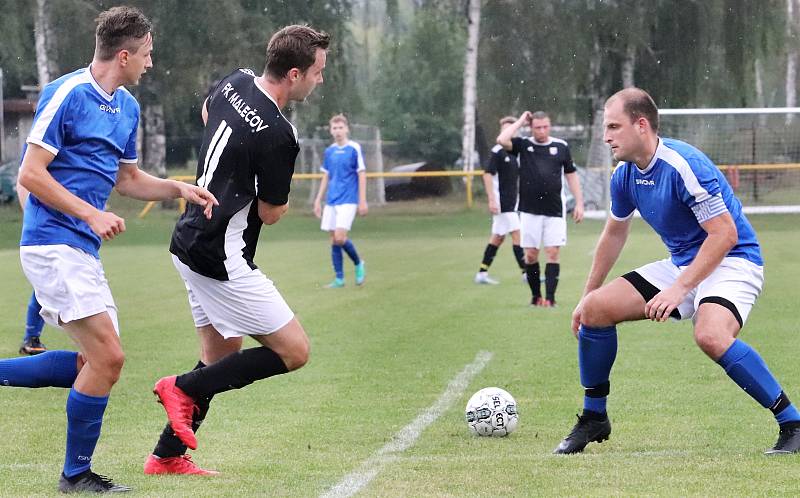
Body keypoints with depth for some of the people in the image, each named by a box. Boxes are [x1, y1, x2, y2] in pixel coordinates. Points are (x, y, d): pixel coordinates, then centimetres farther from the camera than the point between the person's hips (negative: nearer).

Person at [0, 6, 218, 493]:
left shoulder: (127, 107, 13)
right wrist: (91, 214, -18)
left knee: (98, 361, 8)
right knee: (108, 356, -11)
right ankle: (77, 475, 2)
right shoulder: (67, 95, -13)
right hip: (54, 245, -9)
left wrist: (179, 188, 9)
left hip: (83, 250, 9)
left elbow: (127, 178, 25)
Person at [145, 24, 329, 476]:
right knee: (294, 351, -4)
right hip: (222, 261, -10)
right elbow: (271, 213, -12)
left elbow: (207, 113, 28)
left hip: (191, 242, 10)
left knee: (222, 359, 18)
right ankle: (184, 387, -2)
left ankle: (168, 456, 18)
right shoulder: (278, 136, -23)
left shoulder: (235, 83, 3)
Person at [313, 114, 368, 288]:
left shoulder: (354, 149, -5)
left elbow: (362, 175, -5)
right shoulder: (329, 151, 10)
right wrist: (318, 200, 15)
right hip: (331, 202, 6)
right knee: (334, 240, 3)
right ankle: (339, 278, 10)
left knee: (340, 237, -16)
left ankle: (358, 264, 9)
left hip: (348, 201, -6)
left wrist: (362, 201, -9)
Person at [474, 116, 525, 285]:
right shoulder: (497, 151, -11)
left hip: (513, 201, 8)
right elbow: (488, 175, -14)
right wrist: (491, 199, -19)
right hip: (501, 201, -8)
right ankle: (525, 273, -6)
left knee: (498, 237, 10)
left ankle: (482, 273, 14)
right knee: (516, 234, -9)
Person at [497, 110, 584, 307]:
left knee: (553, 253, -5)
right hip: (529, 210, 0)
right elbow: (502, 140, -15)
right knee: (530, 254, 2)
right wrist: (520, 121, -5)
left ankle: (550, 297, -6)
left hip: (554, 210, 0)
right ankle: (535, 296, 14)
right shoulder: (523, 145, 4)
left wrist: (579, 203, 7)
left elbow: (571, 175, 13)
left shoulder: (561, 146, 7)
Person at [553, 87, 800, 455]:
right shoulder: (624, 175, 2)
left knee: (711, 335, -37)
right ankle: (594, 418, 14)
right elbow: (615, 233, 19)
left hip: (732, 260, -9)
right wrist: (587, 295, 22)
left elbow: (725, 233, -26)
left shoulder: (684, 166, -24)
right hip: (682, 264, 9)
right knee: (595, 309, -2)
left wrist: (679, 289, -29)